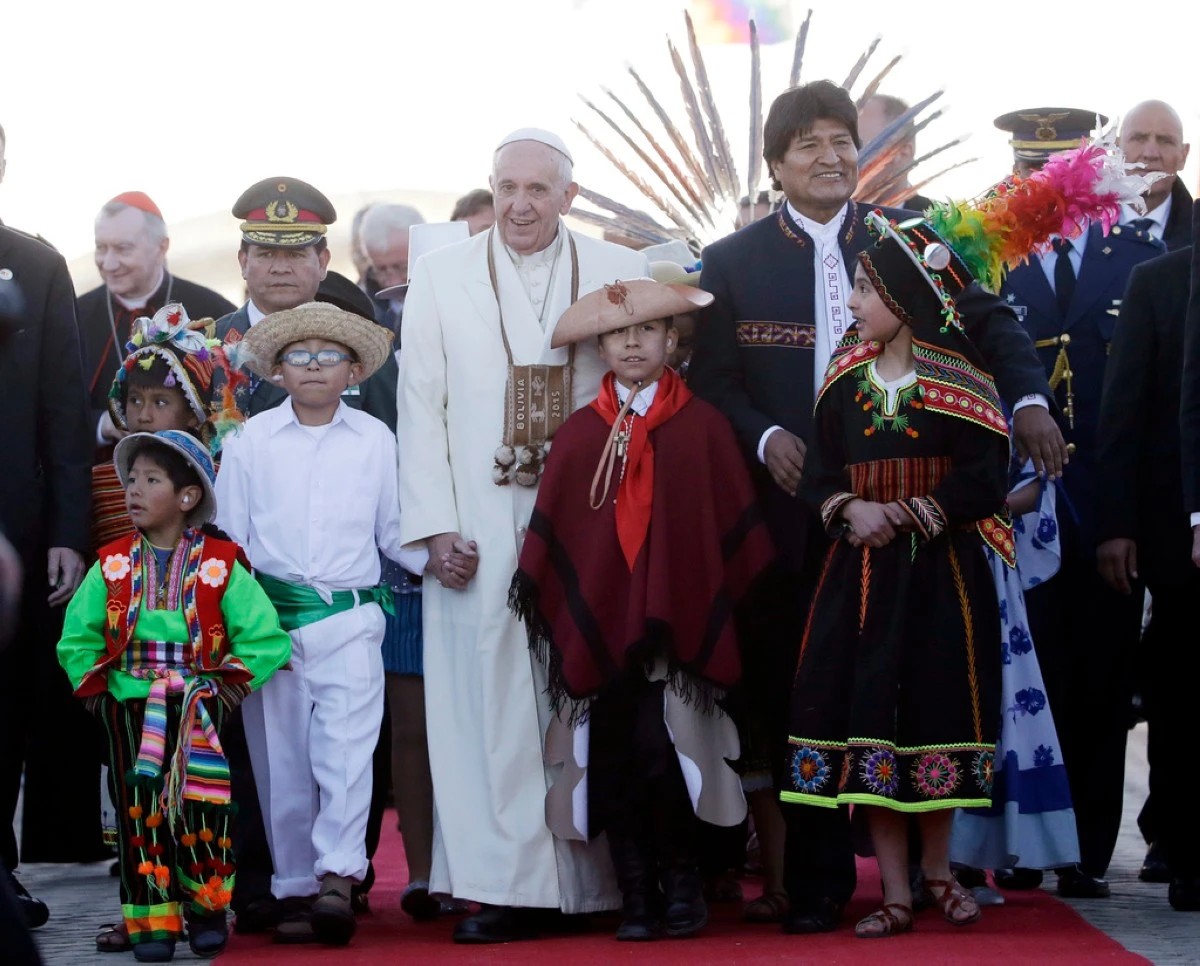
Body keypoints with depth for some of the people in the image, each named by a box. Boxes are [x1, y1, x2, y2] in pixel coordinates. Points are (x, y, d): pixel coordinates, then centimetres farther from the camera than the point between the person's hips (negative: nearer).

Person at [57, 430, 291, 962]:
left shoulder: (221, 566, -2)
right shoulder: (112, 565, 6)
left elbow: (264, 638, -5)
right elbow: (77, 638, 9)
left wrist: (228, 686, -7)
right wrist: (97, 690, 2)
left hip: (198, 706, -2)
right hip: (128, 708, 2)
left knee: (202, 807, -4)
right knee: (138, 809, 1)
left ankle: (206, 908, 14)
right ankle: (152, 919, 7)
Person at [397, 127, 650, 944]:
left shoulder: (620, 274, 8)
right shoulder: (442, 277, 8)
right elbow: (421, 407, 5)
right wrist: (436, 525, -4)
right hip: (482, 531, 0)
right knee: (491, 703, -4)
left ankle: (596, 874, 6)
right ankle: (508, 885, -3)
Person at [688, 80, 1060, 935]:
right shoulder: (734, 263, 5)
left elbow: (989, 321, 8)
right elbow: (713, 381, 3)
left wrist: (1029, 398, -8)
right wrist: (765, 438, -15)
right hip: (792, 511, 0)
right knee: (798, 697, 1)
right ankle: (814, 881, 8)